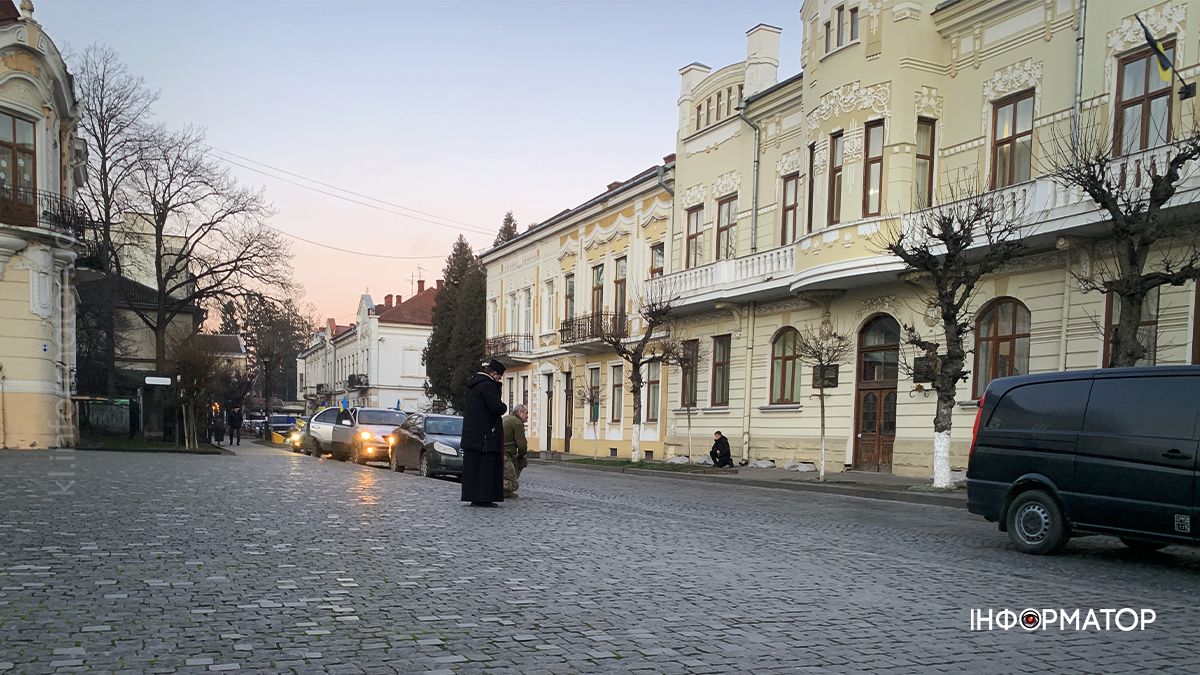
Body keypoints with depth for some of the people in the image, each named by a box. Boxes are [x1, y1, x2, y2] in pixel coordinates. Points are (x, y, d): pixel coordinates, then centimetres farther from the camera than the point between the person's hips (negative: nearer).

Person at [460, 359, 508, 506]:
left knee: (473, 465, 11)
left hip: (471, 433, 9)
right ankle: (483, 498, -4)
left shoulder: (472, 384, 14)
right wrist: (504, 407, 0)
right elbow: (497, 407, -23)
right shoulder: (487, 385, -16)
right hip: (486, 434, -9)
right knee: (487, 465, -4)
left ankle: (474, 497, 16)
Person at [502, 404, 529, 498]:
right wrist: (521, 455, 9)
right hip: (502, 456, -10)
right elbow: (522, 445, -12)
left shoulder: (506, 419, 21)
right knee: (514, 485, -7)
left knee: (523, 462, 26)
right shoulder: (517, 423, -9)